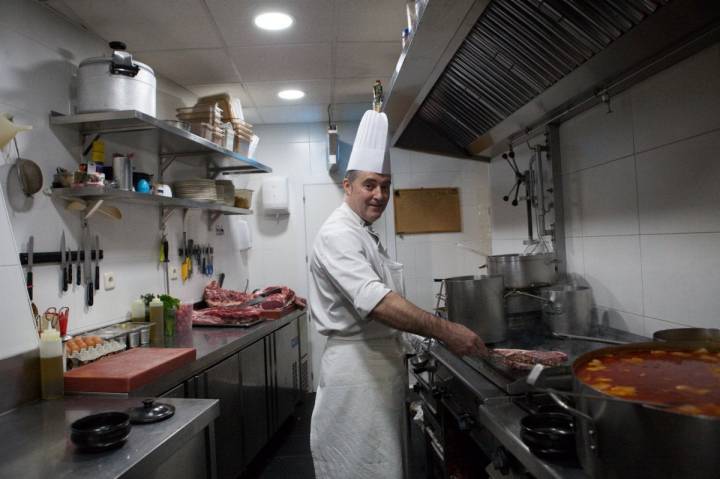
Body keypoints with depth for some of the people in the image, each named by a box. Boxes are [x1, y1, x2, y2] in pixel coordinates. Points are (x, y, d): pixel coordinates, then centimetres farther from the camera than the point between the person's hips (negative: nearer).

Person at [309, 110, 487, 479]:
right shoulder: (338, 234, -18)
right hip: (357, 367, -10)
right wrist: (444, 331, -34)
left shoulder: (364, 235, 15)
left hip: (380, 361, 10)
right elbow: (375, 301, -32)